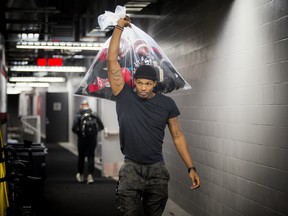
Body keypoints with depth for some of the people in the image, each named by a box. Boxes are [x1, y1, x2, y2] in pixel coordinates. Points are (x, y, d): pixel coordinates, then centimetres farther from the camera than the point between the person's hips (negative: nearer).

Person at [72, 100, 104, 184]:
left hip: (82, 139, -1)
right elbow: (101, 126, 1)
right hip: (92, 139, 1)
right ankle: (90, 175, -8)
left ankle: (80, 175, 26)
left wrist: (78, 133, 5)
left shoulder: (78, 116, -4)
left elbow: (74, 128, -14)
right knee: (91, 157, 4)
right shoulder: (94, 115, 4)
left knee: (81, 157, 14)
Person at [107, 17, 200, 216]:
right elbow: (112, 59, -8)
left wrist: (191, 168, 1)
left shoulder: (167, 104, 0)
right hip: (131, 169, -1)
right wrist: (119, 27, -9)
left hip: (157, 170, 2)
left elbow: (178, 136, 5)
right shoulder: (124, 96, -4)